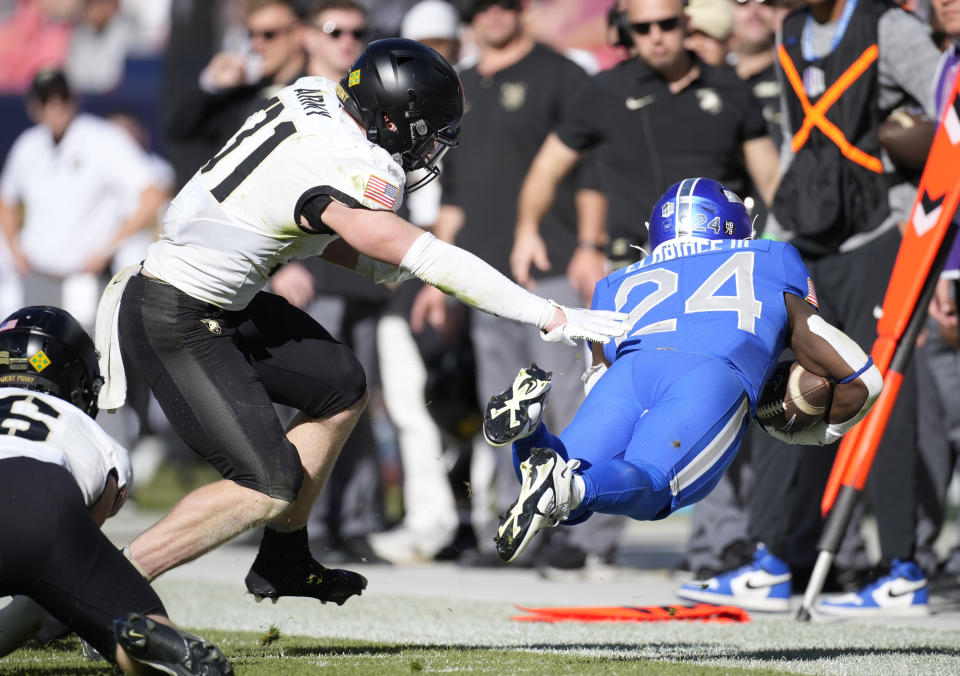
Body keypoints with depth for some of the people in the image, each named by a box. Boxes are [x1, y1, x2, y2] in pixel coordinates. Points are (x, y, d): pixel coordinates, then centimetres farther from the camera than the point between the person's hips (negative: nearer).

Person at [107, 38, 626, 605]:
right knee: (271, 483, -12)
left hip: (220, 300, 10)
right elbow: (431, 261, -29)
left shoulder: (314, 97, 0)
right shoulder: (342, 169, -26)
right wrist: (554, 318, -26)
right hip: (174, 323, -10)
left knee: (342, 389, 17)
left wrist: (373, 263, 0)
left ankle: (282, 560, 25)